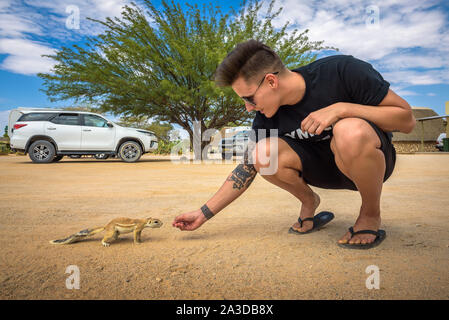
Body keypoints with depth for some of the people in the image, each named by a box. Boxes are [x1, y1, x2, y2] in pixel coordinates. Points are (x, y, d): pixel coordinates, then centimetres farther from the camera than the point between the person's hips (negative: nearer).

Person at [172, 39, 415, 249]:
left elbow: (407, 120, -17)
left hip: (371, 162, -3)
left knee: (351, 131, -39)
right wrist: (204, 214, -5)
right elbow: (247, 168, -2)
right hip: (323, 168, 4)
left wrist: (341, 108, -31)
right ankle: (308, 202, 5)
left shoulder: (341, 71, -23)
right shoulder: (266, 118, -10)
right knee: (262, 153, -24)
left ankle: (371, 214, -11)